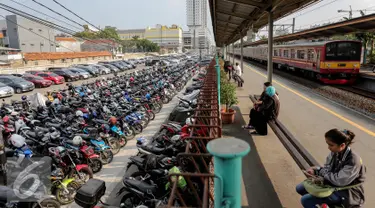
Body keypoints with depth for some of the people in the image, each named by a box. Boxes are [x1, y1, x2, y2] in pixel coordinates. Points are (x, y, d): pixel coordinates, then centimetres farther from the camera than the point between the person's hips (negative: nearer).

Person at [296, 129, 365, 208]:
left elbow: (339, 181, -29)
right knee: (299, 188, 9)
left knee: (306, 200, -19)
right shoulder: (335, 152, -8)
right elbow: (327, 168, 5)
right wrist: (315, 171, -15)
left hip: (345, 192, -7)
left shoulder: (353, 161, -28)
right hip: (332, 182, 8)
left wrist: (320, 171, -18)